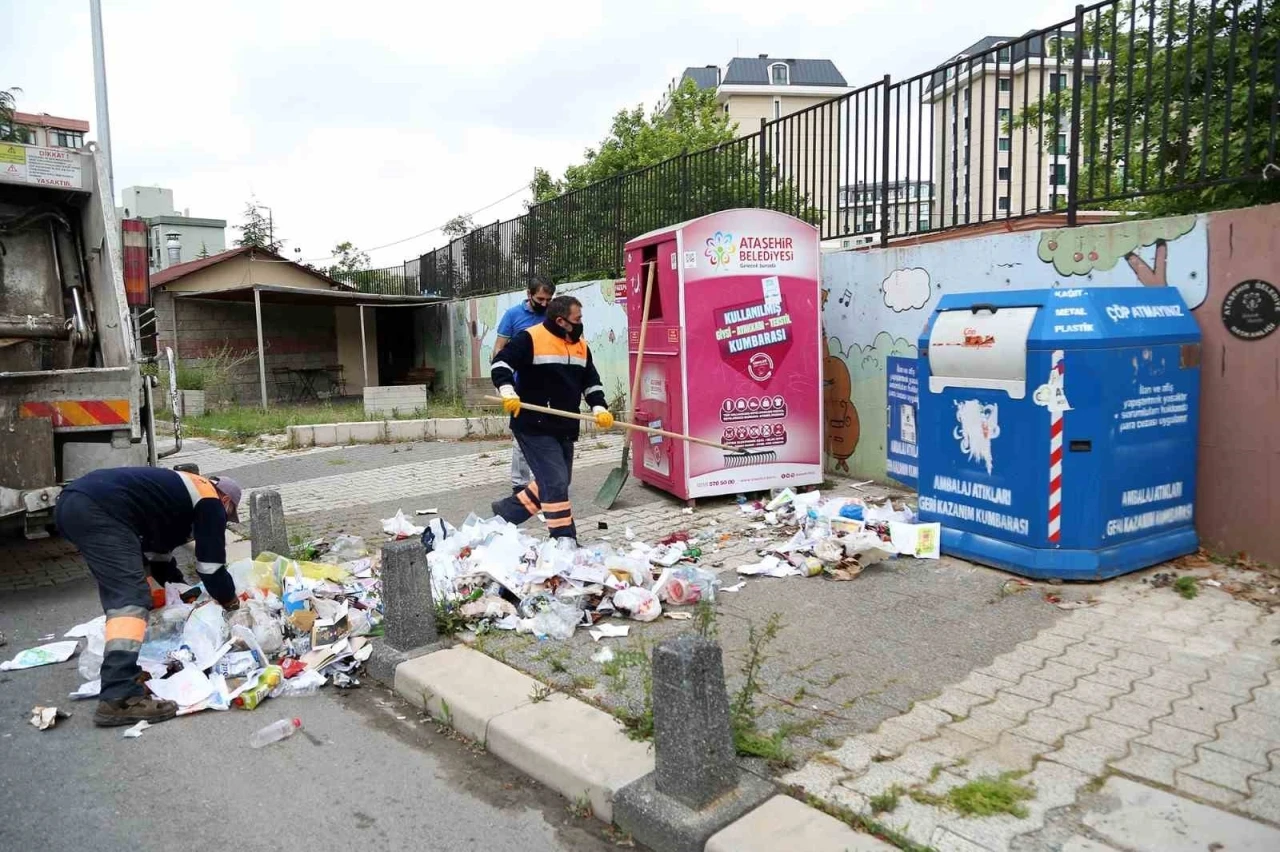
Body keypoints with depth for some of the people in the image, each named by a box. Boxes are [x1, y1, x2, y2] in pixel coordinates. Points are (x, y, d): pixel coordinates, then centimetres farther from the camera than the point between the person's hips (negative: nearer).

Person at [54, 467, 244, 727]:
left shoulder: (179, 492, 34)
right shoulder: (210, 503, 9)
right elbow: (211, 566, 8)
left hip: (71, 501, 11)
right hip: (99, 509, -11)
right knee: (131, 598, -15)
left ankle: (130, 668, 29)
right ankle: (119, 698, -26)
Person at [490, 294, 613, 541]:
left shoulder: (580, 345, 11)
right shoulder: (531, 338, -11)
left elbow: (592, 381, 15)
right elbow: (500, 363, -14)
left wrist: (599, 409, 0)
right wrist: (509, 393, -30)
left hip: (565, 428, 8)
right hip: (534, 427, -8)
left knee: (553, 483, 16)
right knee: (555, 482, -10)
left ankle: (506, 511, 32)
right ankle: (564, 540, -1)